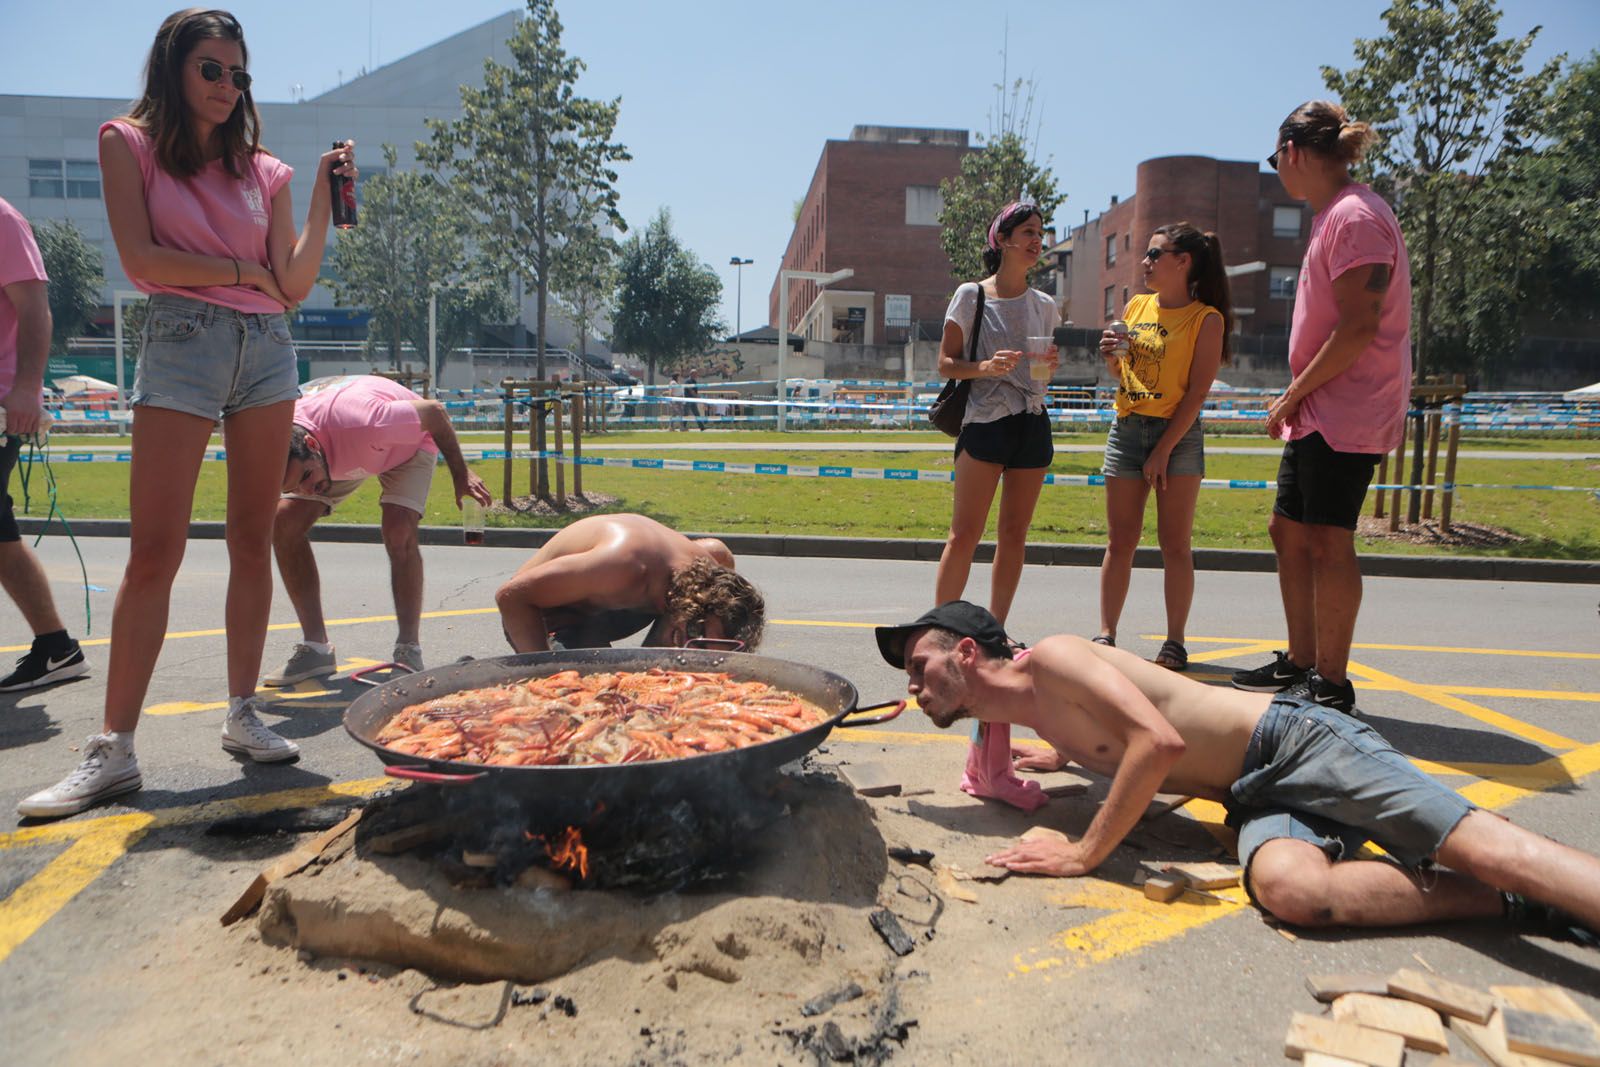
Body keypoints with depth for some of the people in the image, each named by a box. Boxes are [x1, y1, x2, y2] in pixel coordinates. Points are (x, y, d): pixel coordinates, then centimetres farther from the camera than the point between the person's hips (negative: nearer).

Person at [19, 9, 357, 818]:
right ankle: (113, 748, -4)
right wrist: (240, 272, 0)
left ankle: (242, 713, 12)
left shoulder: (262, 169, 15)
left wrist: (323, 196, -1)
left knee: (253, 540, 4)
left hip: (267, 348, 4)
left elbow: (294, 285, 5)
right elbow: (141, 258, -4)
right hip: (184, 340, -4)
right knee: (153, 550, -9)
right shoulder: (128, 143, 8)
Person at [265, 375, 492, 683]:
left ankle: (409, 650, -15)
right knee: (284, 521, -14)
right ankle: (315, 648, -5)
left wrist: (460, 474, -21)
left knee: (398, 533, -29)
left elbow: (434, 411, -29)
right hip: (339, 451, 5)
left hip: (408, 441, -4)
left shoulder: (363, 425, -46)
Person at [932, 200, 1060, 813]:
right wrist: (983, 368, -18)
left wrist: (1050, 367, 0)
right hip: (985, 421, -5)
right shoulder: (970, 296, 1)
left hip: (1032, 424, 5)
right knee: (965, 535, -8)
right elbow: (945, 364, 0)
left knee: (1014, 537, 5)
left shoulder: (1043, 305, 14)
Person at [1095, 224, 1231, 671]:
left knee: (1175, 544, -1)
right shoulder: (1136, 306, 11)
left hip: (1177, 433, -4)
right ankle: (1105, 634, 8)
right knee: (1119, 543, 4)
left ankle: (1174, 642, 7)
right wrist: (1112, 357, -3)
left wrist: (1163, 450, -16)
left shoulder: (1206, 318, -5)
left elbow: (1198, 391, -11)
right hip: (1126, 429, 5)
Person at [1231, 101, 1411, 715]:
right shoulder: (1331, 215, 19)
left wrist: (1294, 395, -14)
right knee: (1289, 530, 13)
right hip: (1319, 414, 10)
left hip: (1345, 414, -10)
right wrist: (1295, 400, 16)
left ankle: (1331, 684, 2)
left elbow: (1359, 327, -21)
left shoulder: (1355, 215, -14)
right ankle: (1299, 664, 23)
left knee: (1326, 541, -7)